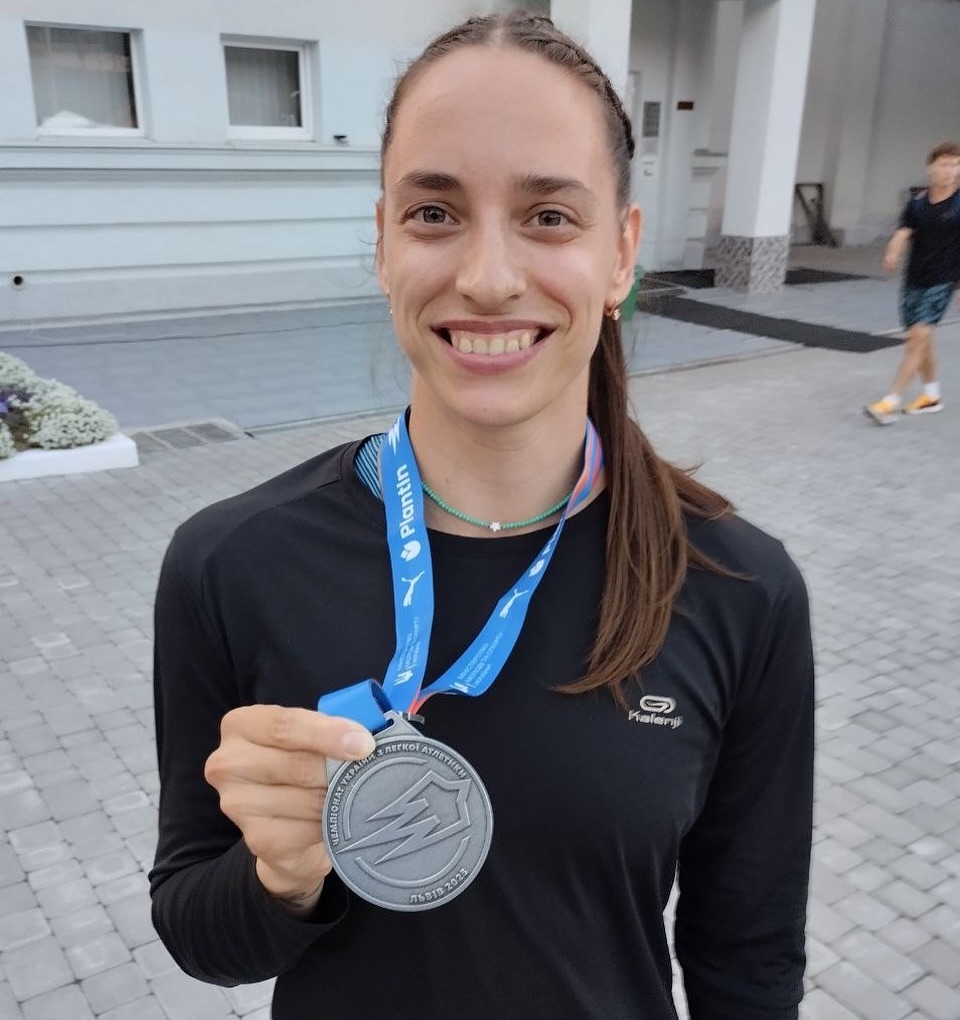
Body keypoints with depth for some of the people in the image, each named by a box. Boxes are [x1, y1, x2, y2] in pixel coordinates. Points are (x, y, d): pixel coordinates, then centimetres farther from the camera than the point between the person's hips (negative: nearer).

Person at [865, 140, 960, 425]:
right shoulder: (917, 203, 3)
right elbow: (903, 233, -8)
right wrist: (892, 254, -31)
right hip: (914, 280, 5)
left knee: (919, 335, -14)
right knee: (920, 340, 14)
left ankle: (892, 402, -11)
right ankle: (932, 395, 33)